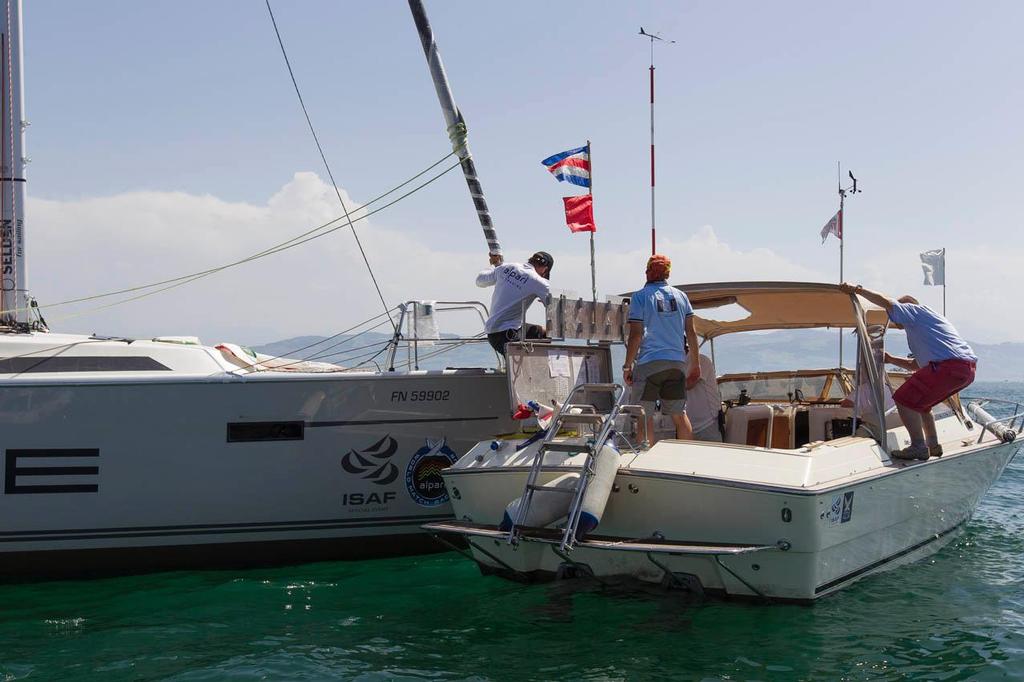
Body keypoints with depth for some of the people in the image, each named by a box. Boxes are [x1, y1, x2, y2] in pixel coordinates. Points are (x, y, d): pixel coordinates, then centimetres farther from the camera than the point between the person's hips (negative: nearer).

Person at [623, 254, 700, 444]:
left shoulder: (640, 297, -2)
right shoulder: (680, 296, 11)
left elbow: (636, 335, -7)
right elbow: (691, 333, 10)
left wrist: (627, 365, -2)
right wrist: (695, 364, 17)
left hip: (648, 363, -4)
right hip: (677, 362, 4)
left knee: (645, 416, 1)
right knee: (679, 414, 11)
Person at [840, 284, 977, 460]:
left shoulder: (916, 310, 10)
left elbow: (886, 302, -4)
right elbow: (917, 365, 38)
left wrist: (857, 290, 6)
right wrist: (891, 359, 42)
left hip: (949, 365, -10)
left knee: (904, 400, -3)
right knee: (919, 402, 25)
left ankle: (919, 447, -5)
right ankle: (933, 446, 21)